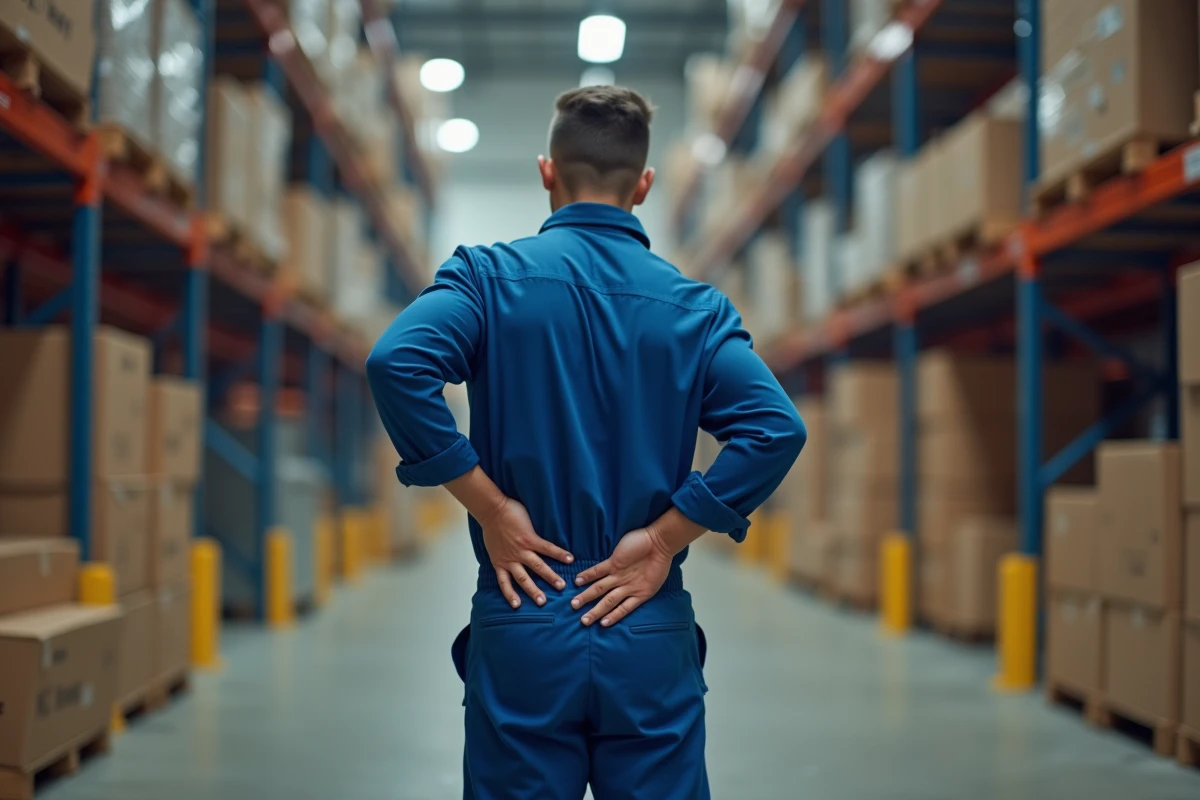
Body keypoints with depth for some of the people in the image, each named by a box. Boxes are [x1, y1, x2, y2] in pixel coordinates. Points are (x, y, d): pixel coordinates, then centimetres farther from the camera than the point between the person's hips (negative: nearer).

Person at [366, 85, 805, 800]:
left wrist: (490, 505, -10)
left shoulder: (491, 276, -1)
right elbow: (776, 428, -10)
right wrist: (662, 539, -5)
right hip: (654, 641, 1)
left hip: (522, 632, -1)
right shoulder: (696, 306, 3)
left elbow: (397, 363, -19)